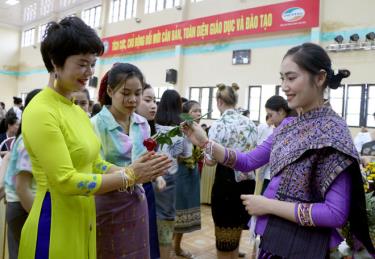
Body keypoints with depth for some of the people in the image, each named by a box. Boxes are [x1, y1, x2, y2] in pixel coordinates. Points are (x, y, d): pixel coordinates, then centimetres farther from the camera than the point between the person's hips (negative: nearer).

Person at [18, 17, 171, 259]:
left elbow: (95, 164, 7)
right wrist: (129, 176, -20)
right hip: (54, 227, -8)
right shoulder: (40, 112, -18)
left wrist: (133, 169, -10)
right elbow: (66, 181, -23)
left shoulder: (78, 111, 8)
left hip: (82, 222, 8)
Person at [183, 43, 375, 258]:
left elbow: (336, 214, -23)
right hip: (273, 235, 7)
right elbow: (248, 161, 5)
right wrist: (205, 142, -7)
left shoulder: (334, 131, -19)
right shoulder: (288, 125, 4)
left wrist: (268, 205, -20)